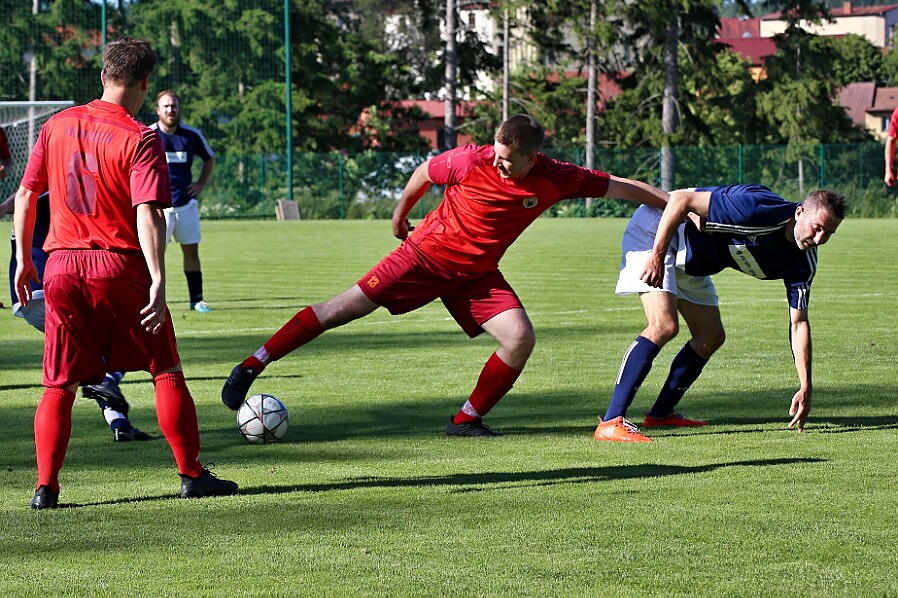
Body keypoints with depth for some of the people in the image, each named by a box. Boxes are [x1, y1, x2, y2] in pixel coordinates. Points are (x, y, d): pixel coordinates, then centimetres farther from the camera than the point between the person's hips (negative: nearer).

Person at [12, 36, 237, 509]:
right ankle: (192, 474, 11)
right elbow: (147, 214, -17)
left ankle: (46, 487, -1)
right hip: (120, 264, -4)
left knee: (59, 383, 8)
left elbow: (25, 194, 11)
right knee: (166, 371, 9)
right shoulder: (140, 139, -8)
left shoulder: (57, 126, 7)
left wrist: (24, 260, 20)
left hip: (62, 266, 4)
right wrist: (158, 283, -20)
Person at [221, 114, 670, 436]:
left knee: (520, 338, -16)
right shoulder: (472, 161, -22)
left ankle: (467, 420, 0)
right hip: (426, 253, -3)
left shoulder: (555, 179, -15)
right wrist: (400, 215, 12)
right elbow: (424, 173, -2)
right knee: (343, 308, -7)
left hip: (477, 274, 3)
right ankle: (252, 367, 0)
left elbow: (620, 188, -6)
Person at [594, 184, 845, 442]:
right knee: (664, 325, -24)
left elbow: (798, 322, -5)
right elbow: (680, 199, -32)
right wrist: (657, 257, -33)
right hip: (656, 231, -9)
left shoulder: (803, 263, -9)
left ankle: (661, 413, 28)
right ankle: (611, 422, -28)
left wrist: (805, 387, -14)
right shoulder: (759, 210, -34)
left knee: (711, 337, 10)